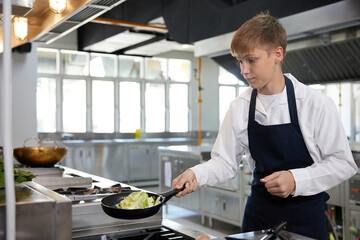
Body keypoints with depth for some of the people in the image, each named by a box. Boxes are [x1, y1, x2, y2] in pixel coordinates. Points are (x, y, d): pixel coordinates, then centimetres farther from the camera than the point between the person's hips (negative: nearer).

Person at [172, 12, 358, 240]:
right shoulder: (240, 108, -5)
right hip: (259, 211, 3)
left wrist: (296, 180, -22)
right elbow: (225, 162, -2)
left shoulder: (317, 104, -15)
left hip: (305, 215, -3)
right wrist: (196, 174, -20)